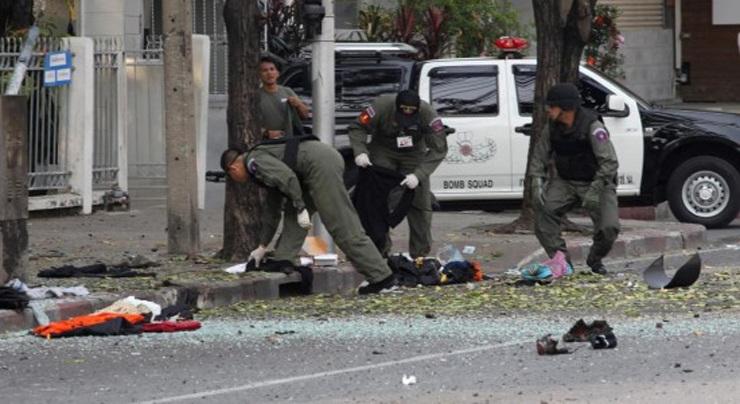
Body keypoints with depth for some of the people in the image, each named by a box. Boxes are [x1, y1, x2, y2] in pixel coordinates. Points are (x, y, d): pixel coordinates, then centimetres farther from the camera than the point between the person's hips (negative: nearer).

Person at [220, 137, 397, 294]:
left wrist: (301, 208, -14)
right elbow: (272, 209, 41)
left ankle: (382, 279, -11)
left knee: (343, 227, -9)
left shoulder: (255, 160, 2)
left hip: (322, 165, -10)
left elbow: (287, 176, -16)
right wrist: (262, 247, 47)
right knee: (293, 216, 19)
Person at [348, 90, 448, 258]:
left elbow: (438, 149, -25)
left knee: (420, 204, -5)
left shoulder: (428, 114, -29)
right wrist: (360, 152, -37)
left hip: (414, 155, 0)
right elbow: (357, 128, -18)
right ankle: (381, 252, 2)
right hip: (383, 152, 0)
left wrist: (419, 175, -36)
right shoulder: (382, 106, -30)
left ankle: (420, 254, 4)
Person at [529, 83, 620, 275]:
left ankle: (595, 259, 13)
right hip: (566, 183, 4)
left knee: (609, 227, -21)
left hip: (597, 183, -4)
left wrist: (594, 191, -34)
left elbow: (610, 163, -26)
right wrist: (537, 184, -15)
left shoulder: (593, 127, -22)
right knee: (543, 208, -22)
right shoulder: (552, 128, -5)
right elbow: (539, 158, 2)